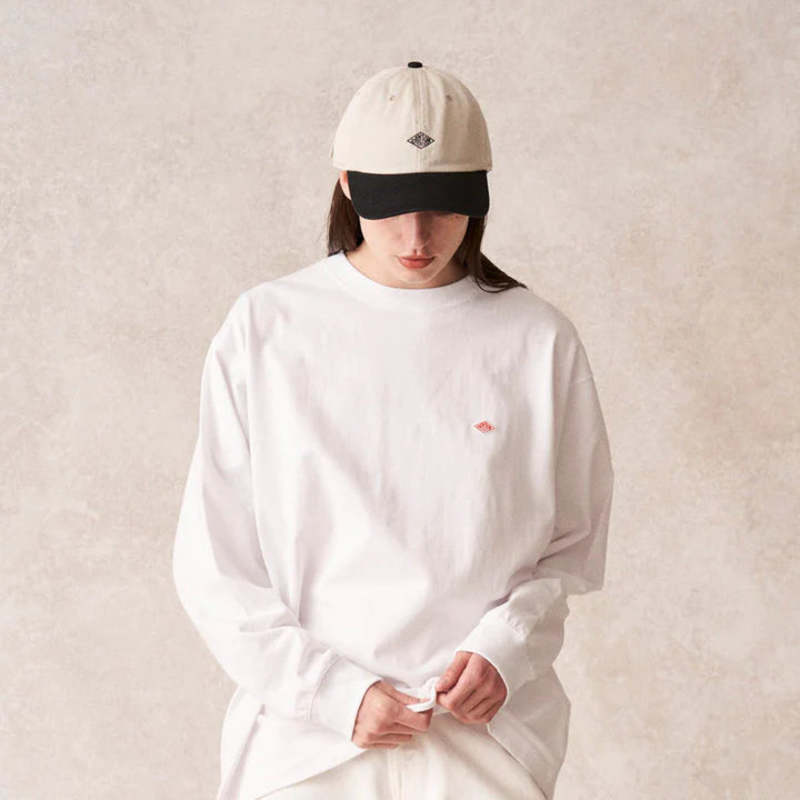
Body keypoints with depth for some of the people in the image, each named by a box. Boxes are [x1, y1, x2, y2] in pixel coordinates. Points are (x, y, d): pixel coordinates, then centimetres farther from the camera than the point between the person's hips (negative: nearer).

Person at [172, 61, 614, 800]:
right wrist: (335, 692, -9)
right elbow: (212, 565, -1)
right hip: (305, 730, 0)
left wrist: (504, 649, -10)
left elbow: (573, 546, 7)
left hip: (485, 734, 0)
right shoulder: (265, 329, -2)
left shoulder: (536, 338, 0)